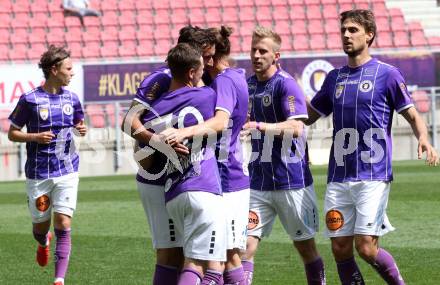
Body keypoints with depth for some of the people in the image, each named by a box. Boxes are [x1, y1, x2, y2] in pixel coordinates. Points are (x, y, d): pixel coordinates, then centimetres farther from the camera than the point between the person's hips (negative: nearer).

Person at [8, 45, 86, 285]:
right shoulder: (30, 99, -6)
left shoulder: (71, 98, 5)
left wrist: (81, 129, -2)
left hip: (66, 172, 2)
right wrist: (35, 137, -17)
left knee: (63, 225, -10)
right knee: (40, 226, 11)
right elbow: (12, 133, 0)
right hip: (38, 174, -2)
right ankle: (43, 242, 49)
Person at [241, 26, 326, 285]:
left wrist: (258, 126, -34)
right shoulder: (249, 85, 9)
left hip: (292, 181, -5)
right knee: (246, 243, -7)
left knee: (305, 245, 7)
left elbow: (295, 127, -24)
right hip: (258, 183, 5)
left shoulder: (285, 84, -11)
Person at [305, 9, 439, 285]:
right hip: (338, 178, 5)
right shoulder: (335, 77, 15)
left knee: (366, 248, -12)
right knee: (340, 249, 1)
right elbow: (308, 116, 25)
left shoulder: (387, 74, 0)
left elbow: (413, 116, 1)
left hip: (373, 176, -5)